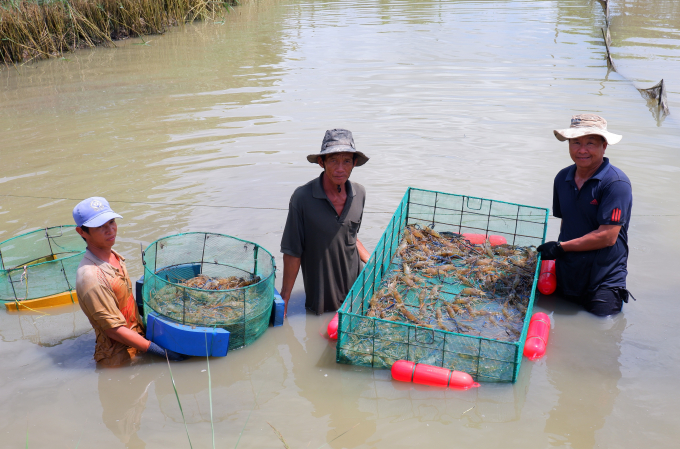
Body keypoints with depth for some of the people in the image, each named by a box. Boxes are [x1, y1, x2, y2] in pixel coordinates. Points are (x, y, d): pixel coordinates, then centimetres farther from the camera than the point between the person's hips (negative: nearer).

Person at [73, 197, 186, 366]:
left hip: (138, 340, 8)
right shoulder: (91, 277, -25)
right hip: (119, 360, -8)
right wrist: (162, 352, -20)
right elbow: (114, 330, -22)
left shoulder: (114, 257, 2)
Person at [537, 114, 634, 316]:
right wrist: (560, 251, 4)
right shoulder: (562, 178, 3)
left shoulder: (616, 183, -18)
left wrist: (561, 247, -17)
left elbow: (607, 237, -22)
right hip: (566, 276, 6)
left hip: (605, 280, -6)